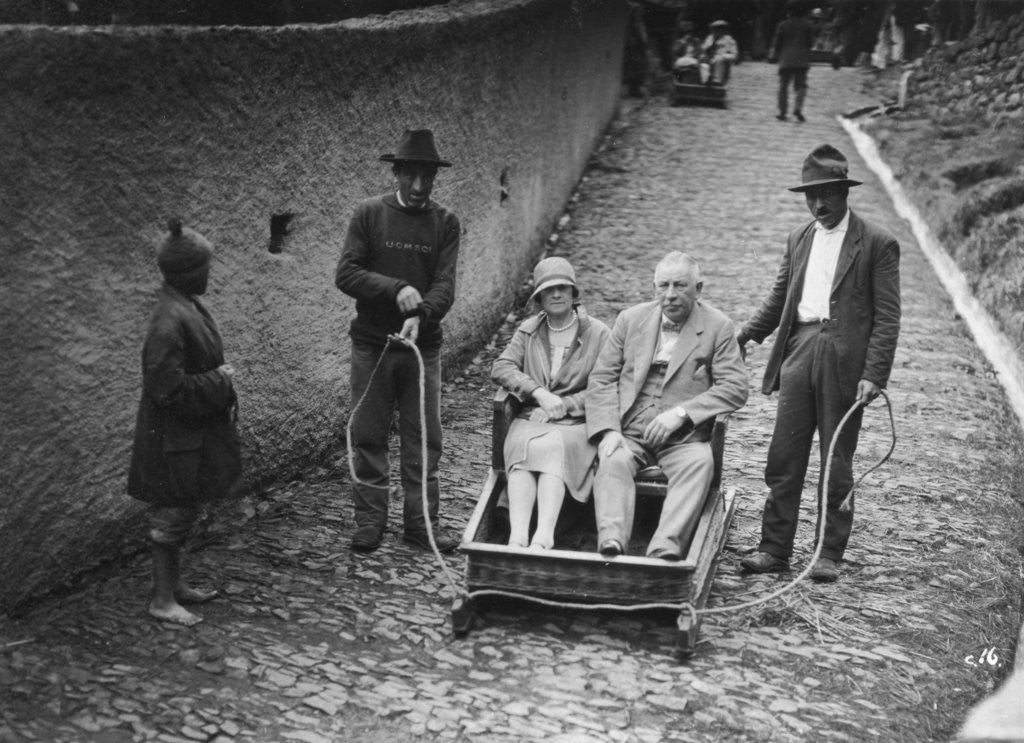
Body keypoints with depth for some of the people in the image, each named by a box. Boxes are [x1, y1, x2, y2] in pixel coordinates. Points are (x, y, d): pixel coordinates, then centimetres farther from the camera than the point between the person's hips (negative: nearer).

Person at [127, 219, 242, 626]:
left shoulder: (188, 306, 4)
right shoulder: (170, 321, -26)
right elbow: (169, 389, -27)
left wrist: (220, 376, 5)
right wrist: (220, 381, -18)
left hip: (194, 429, 10)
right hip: (174, 437, -10)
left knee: (182, 510, 20)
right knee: (173, 512, 2)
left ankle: (173, 583, 35)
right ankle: (162, 600, 15)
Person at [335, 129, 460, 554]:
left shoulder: (445, 223, 4)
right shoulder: (369, 214, 0)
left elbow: (445, 284, -6)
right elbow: (345, 274, -7)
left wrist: (420, 315, -25)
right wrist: (396, 288, -20)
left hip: (423, 345, 1)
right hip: (371, 344, -1)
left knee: (424, 439, 4)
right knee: (368, 436, 4)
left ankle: (421, 523, 14)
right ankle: (369, 522, 15)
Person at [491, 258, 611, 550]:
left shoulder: (597, 333, 7)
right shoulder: (528, 330, 17)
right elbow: (501, 367, 3)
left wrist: (563, 404, -11)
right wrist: (540, 393, -12)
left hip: (577, 423, -2)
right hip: (530, 419, 2)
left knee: (552, 448, -35)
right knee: (524, 448, -32)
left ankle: (544, 537, -50)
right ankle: (517, 537, -47)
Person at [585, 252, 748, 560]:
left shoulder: (718, 327, 5)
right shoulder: (630, 319, 12)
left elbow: (735, 387, -3)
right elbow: (601, 378, 8)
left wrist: (681, 412, -15)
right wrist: (608, 431, -9)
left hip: (683, 439, -2)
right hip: (629, 434, 2)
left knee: (700, 463, -33)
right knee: (613, 462, -30)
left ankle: (664, 549, -46)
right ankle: (611, 543, -46)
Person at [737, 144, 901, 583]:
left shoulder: (877, 244, -2)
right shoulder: (799, 239, 15)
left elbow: (887, 317, -5)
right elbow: (778, 300, 19)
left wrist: (873, 375, -14)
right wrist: (747, 332, 3)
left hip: (844, 360, -4)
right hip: (798, 352, 4)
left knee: (836, 465, 5)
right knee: (784, 459, 5)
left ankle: (830, 555, 15)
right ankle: (775, 550, 13)